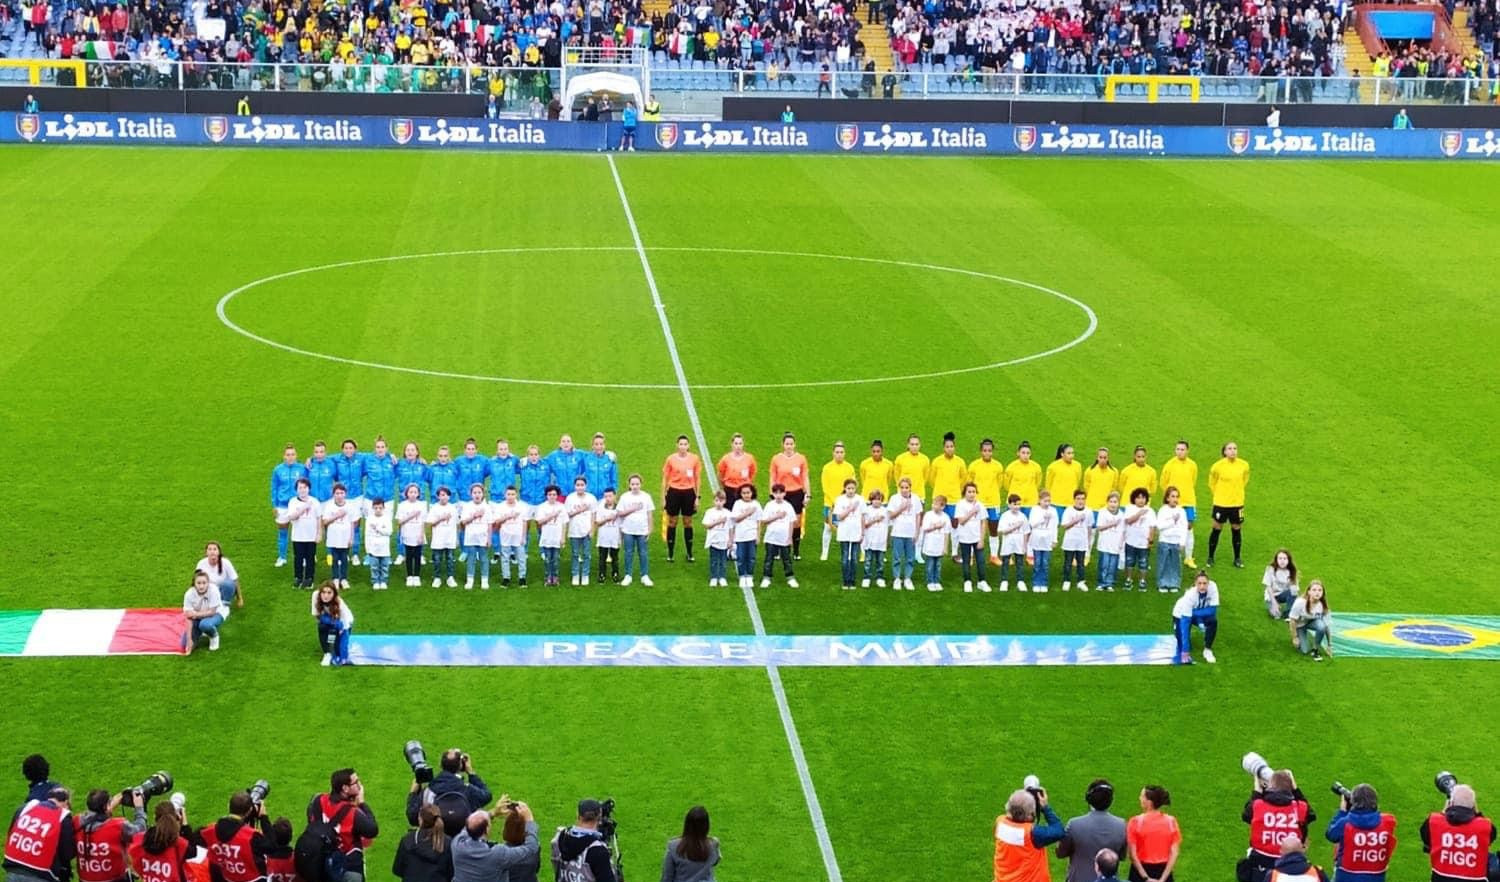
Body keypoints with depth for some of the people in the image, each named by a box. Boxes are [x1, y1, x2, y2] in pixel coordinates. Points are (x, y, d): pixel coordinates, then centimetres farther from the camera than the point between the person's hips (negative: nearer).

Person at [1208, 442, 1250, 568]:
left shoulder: (1244, 465, -5)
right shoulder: (1217, 466, -12)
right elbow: (1212, 483, 3)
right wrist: (1219, 495, 8)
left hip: (1237, 504, 2)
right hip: (1220, 504, -2)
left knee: (1236, 529, 9)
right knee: (1217, 529, 4)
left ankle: (1237, 558, 20)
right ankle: (1210, 558, 14)